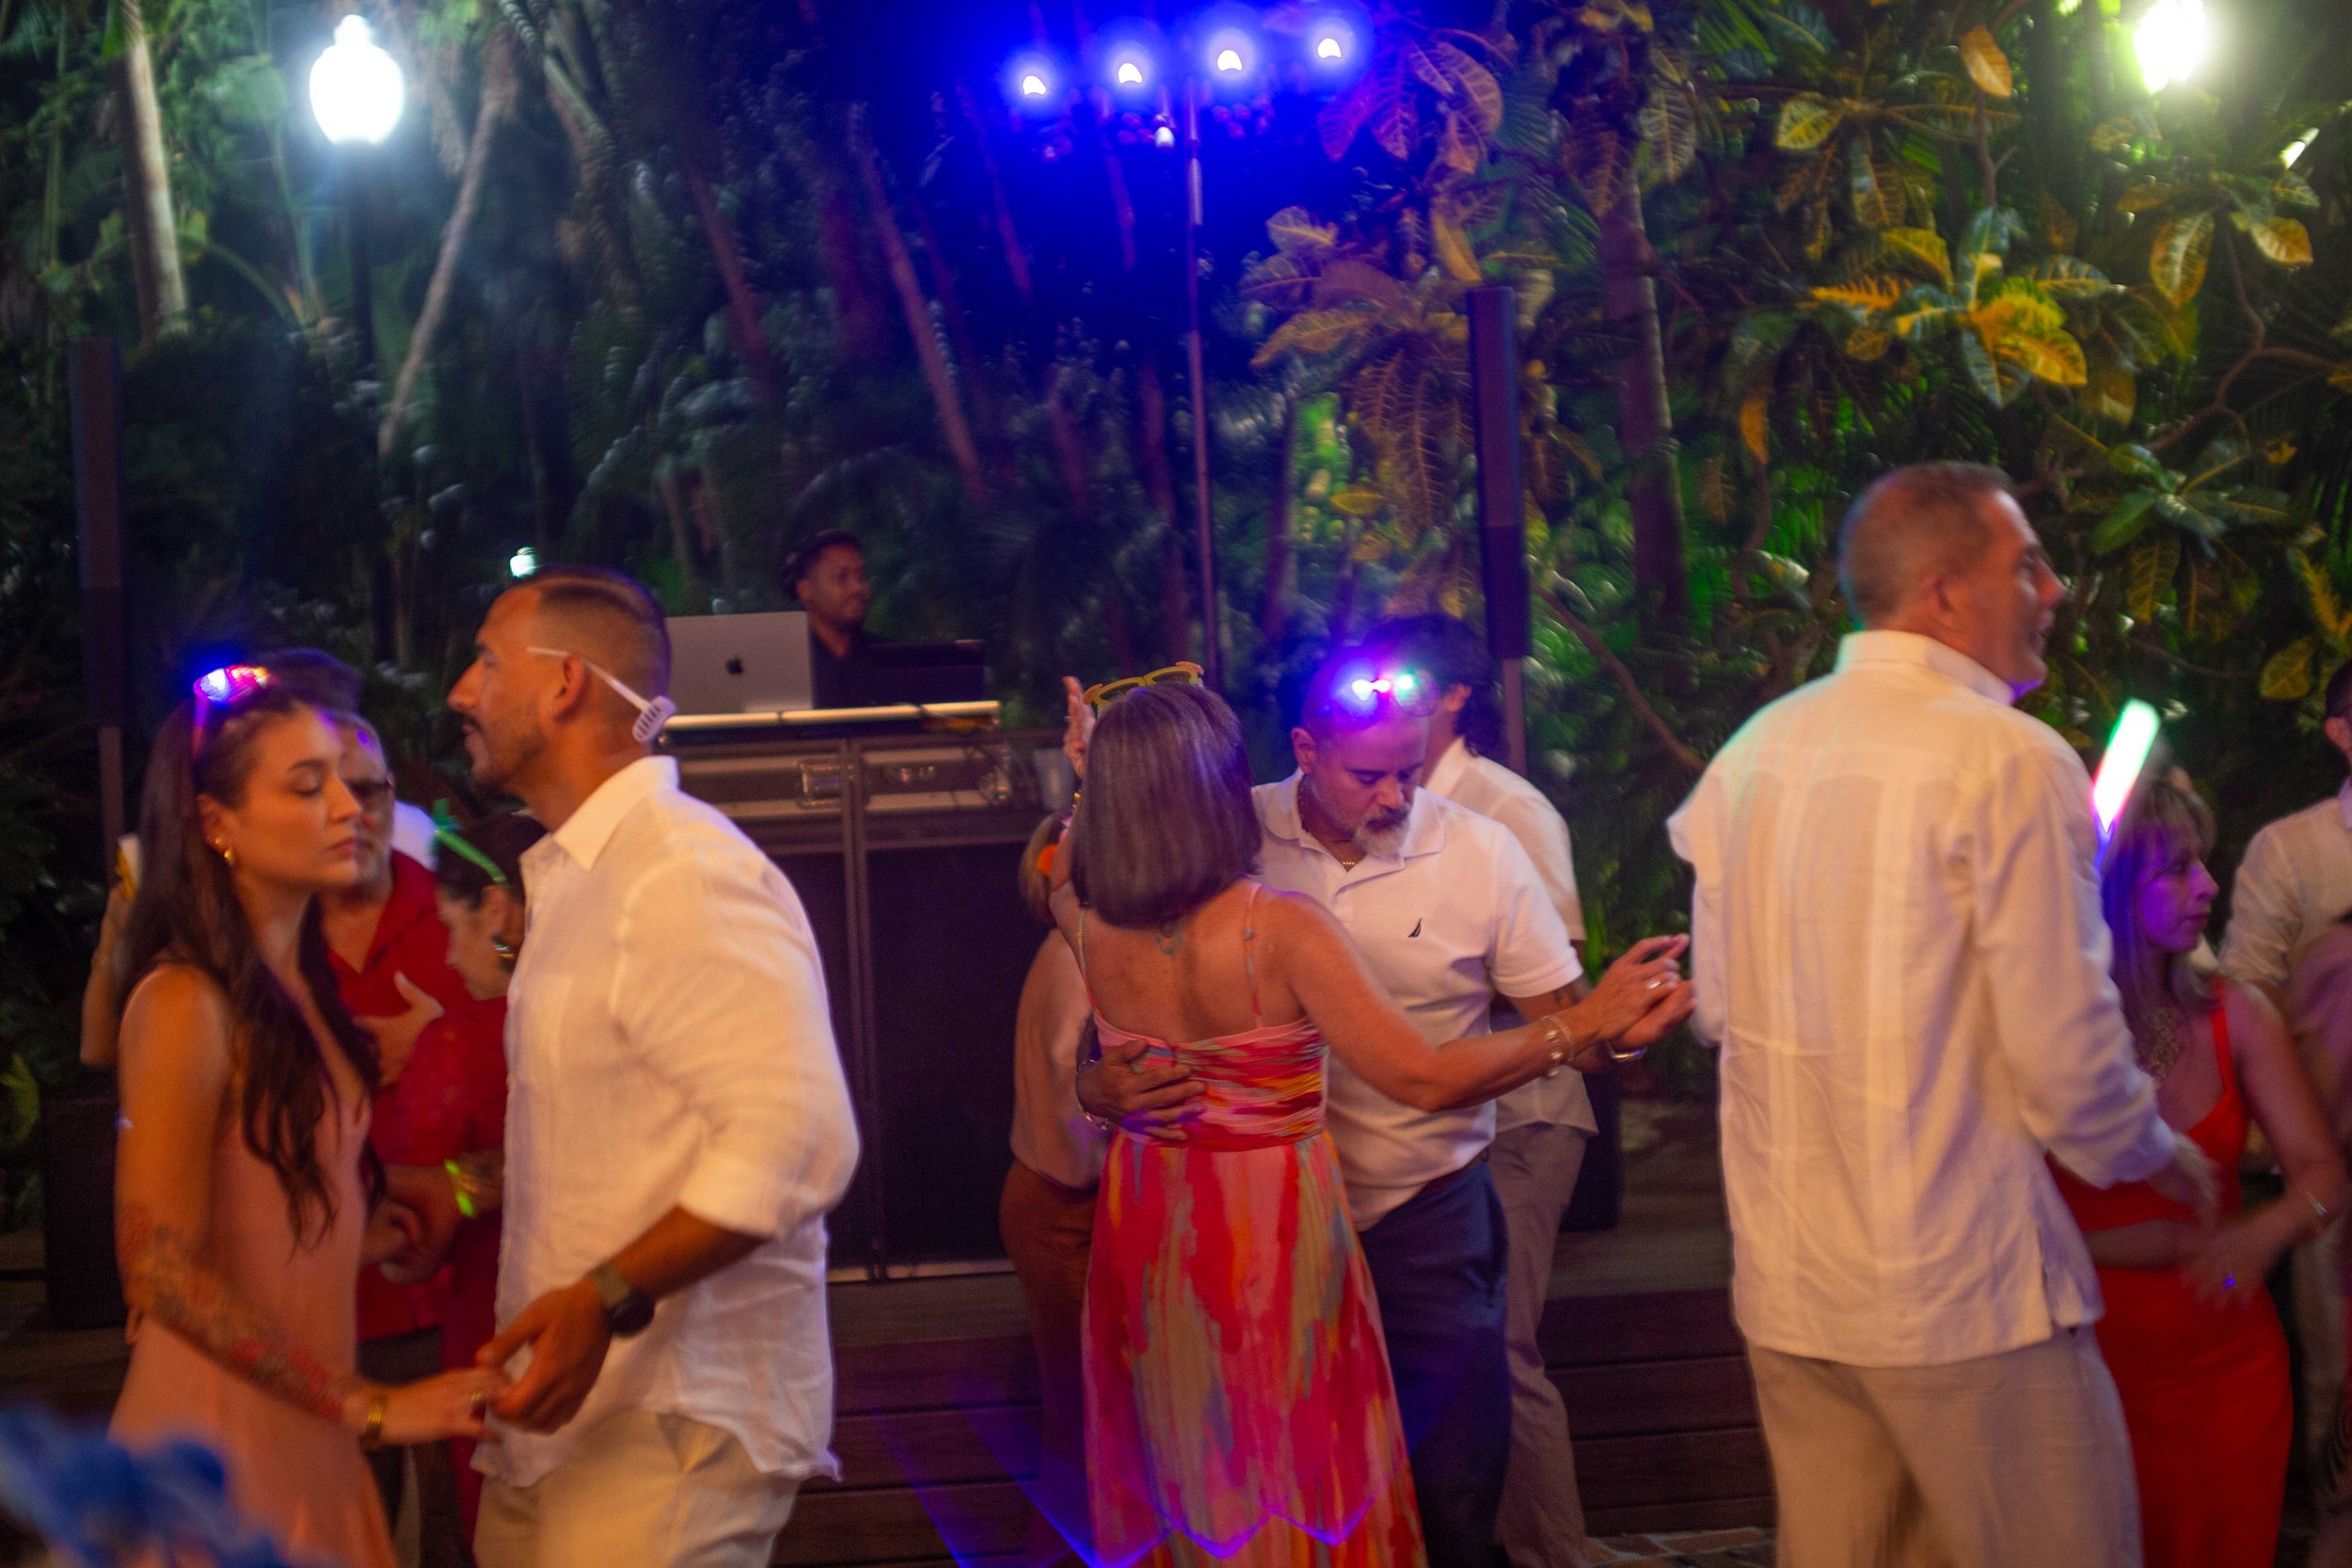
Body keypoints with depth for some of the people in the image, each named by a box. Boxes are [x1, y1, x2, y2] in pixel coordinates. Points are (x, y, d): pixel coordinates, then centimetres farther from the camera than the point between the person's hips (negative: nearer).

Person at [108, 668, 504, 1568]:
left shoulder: (297, 990, 10)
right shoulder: (186, 1005, -15)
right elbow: (164, 1273, -21)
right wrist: (370, 1408, -22)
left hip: (309, 1438, 8)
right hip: (225, 1430, -8)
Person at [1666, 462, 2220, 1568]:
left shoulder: (1752, 753, 7)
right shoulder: (2008, 760, -13)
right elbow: (2064, 1050, -14)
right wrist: (2153, 1155, 5)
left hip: (1784, 1274, 7)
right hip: (1960, 1287, -7)